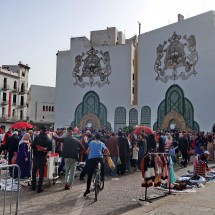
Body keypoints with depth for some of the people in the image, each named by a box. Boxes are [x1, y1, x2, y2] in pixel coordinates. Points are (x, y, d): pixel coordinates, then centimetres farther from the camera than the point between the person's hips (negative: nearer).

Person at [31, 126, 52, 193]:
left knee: (34, 171, 16)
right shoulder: (48, 139, -2)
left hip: (36, 156, -1)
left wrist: (37, 148, 8)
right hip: (43, 157, 1)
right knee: (41, 173, 5)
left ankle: (33, 186, 20)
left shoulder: (37, 138, -9)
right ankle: (39, 188, 6)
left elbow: (32, 146, -11)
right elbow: (50, 148, -3)